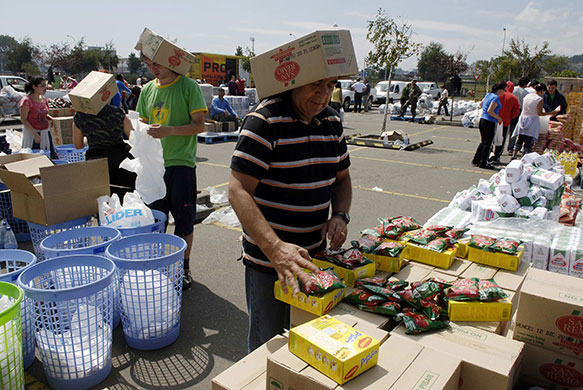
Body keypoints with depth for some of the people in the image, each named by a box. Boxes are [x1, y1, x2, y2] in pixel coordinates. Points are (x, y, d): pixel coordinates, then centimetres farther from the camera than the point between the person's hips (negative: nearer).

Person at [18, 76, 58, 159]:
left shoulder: (44, 99, 9)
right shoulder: (27, 100, -12)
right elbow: (23, 120, -13)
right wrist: (34, 133, -21)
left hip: (45, 133, 7)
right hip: (32, 134, -7)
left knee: (53, 156, 3)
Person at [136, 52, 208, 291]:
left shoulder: (188, 86, -5)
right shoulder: (147, 90, 11)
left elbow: (199, 125, -10)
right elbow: (144, 124, 18)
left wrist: (169, 130, -22)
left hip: (181, 163, -5)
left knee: (184, 221, 5)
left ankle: (184, 267, 21)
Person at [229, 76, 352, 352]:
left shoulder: (332, 121, 5)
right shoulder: (264, 121, -17)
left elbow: (342, 178, 16)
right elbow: (238, 191, -23)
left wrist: (340, 216, -4)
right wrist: (275, 248, -34)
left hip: (315, 257, 6)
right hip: (267, 260, -5)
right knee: (268, 345, 11)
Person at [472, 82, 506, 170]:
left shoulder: (488, 94, 10)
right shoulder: (496, 98, -16)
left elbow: (481, 104, 24)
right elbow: (490, 111, -22)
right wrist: (498, 118, -10)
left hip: (482, 120, 9)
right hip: (490, 122, -9)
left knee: (483, 142, 18)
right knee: (487, 143, 0)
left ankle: (476, 160, 20)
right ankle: (483, 163, 4)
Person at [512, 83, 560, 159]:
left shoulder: (527, 96, 7)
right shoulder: (540, 99, -10)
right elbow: (539, 113, -11)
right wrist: (551, 113, -3)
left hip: (523, 118, 5)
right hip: (533, 120, -5)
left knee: (519, 141, 9)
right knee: (529, 142, -1)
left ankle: (514, 156, 5)